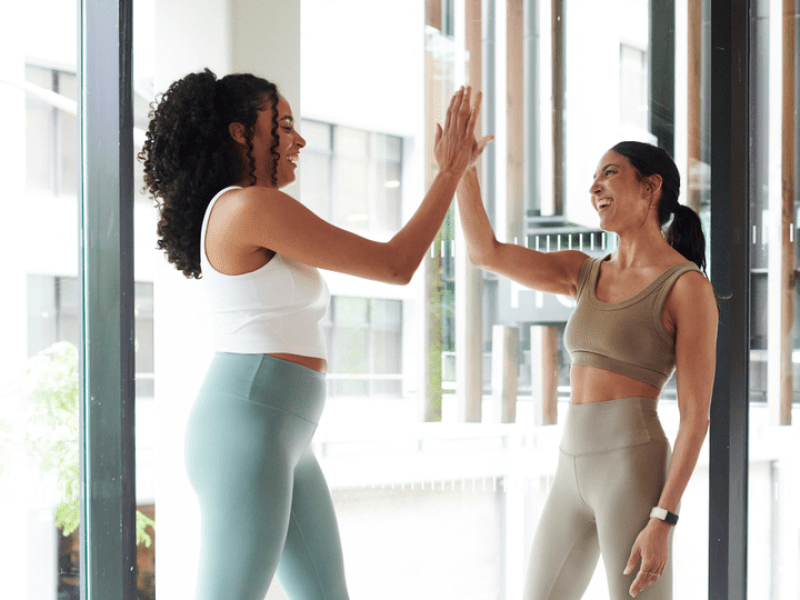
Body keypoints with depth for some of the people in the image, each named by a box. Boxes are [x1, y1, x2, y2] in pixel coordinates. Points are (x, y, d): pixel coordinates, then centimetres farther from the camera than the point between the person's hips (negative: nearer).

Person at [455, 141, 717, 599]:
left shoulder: (689, 286, -6)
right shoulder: (585, 273, 17)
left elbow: (697, 415, -10)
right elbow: (486, 252, 10)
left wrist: (663, 524, -16)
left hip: (633, 475, -8)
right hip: (576, 476, 8)